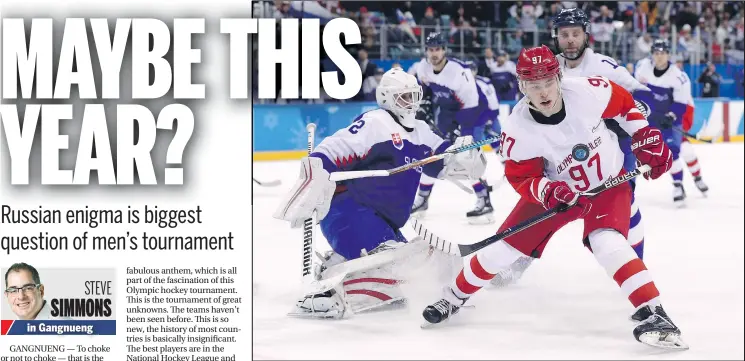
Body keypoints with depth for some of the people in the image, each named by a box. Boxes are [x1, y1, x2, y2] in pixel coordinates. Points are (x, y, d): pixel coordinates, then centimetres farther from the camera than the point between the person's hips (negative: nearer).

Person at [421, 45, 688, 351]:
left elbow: (624, 104, -6)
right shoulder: (518, 130, -26)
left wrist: (647, 138, -6)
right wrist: (548, 191, -35)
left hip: (608, 183, -1)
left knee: (608, 243, -28)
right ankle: (455, 297, 25)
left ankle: (653, 315, -24)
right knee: (502, 248, 1)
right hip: (556, 188, 1)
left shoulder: (588, 91, -27)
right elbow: (522, 178, -16)